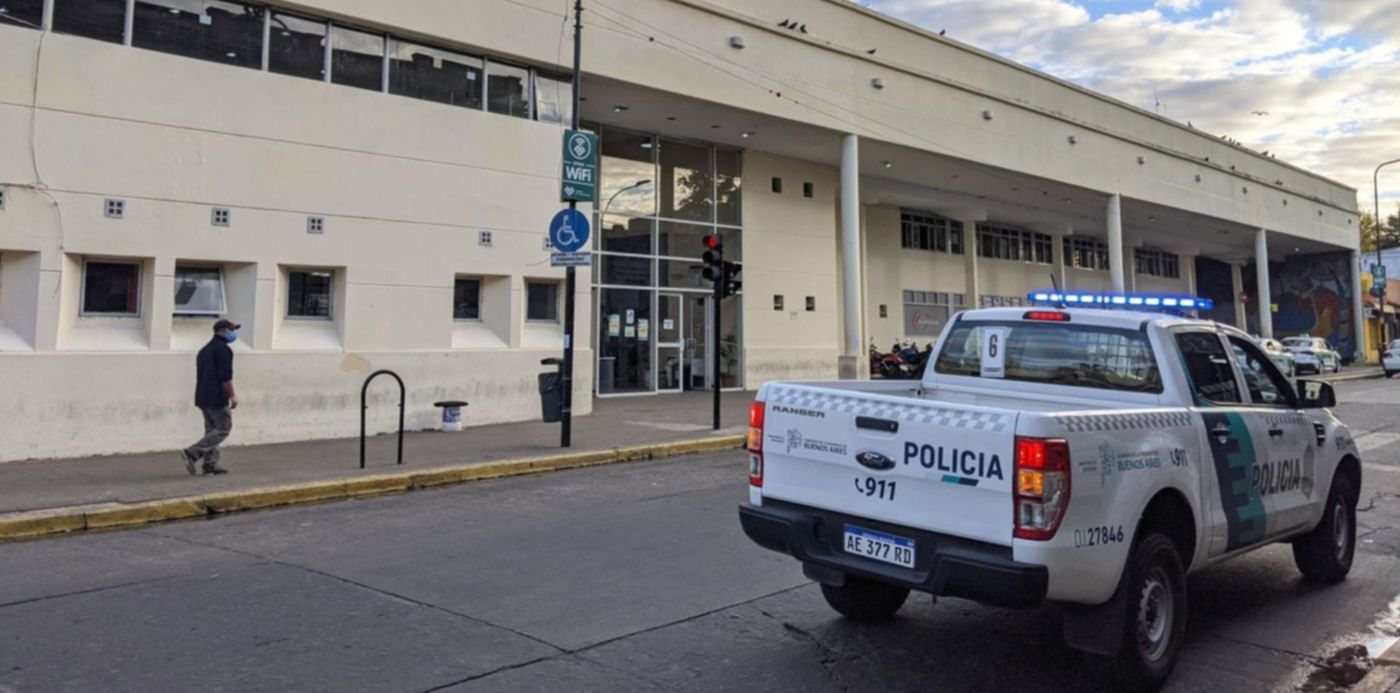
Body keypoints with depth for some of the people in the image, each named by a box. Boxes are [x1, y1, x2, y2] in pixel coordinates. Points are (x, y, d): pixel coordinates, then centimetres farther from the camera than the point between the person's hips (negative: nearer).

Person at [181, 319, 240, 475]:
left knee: (211, 429, 12)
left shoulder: (205, 349, 18)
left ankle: (210, 464, 11)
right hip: (217, 397, -9)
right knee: (223, 428, -4)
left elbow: (200, 374, 22)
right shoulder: (223, 349, -11)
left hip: (203, 396, 10)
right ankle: (192, 453, -13)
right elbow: (226, 376, -18)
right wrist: (232, 395, -15)